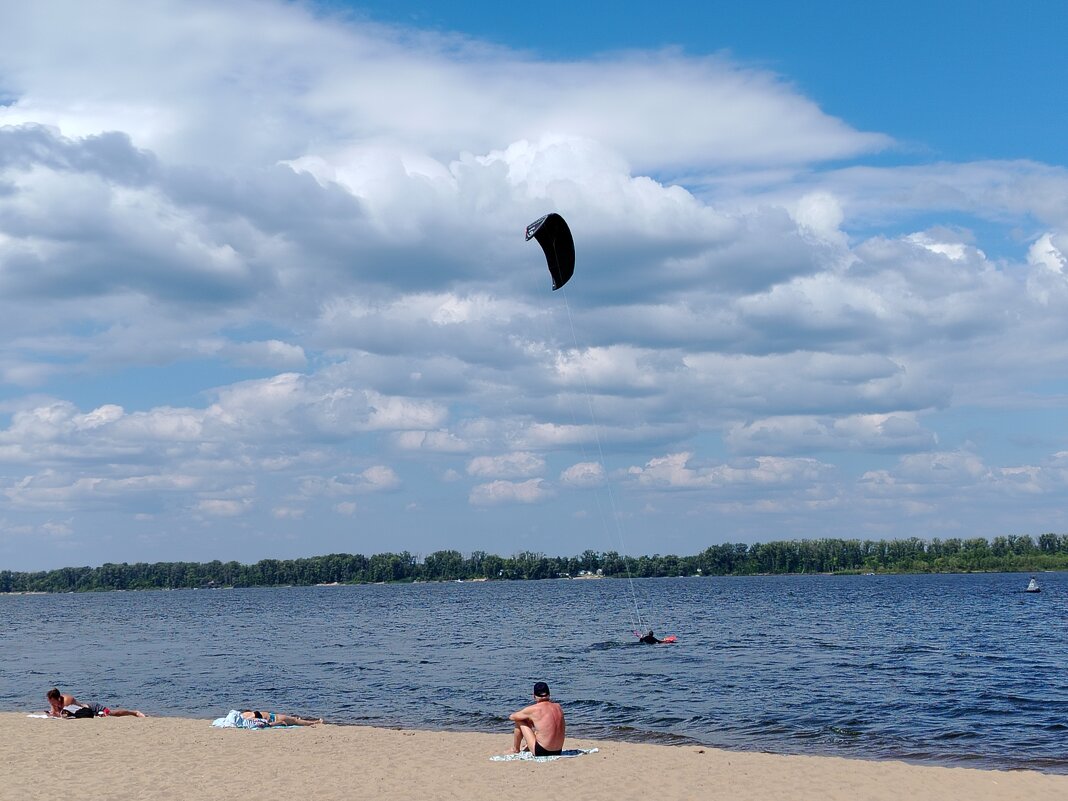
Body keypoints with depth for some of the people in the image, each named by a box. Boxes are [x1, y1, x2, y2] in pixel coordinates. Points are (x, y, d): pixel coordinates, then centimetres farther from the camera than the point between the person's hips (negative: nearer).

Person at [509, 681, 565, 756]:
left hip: (541, 752, -6)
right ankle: (526, 747, 55)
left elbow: (511, 717, 3)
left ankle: (515, 749, 27)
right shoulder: (558, 707, 3)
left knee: (519, 722, 9)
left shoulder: (533, 709, -12)